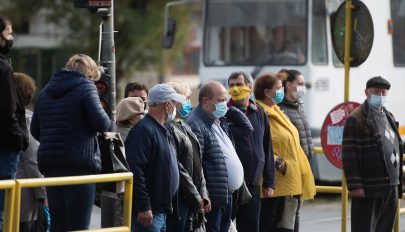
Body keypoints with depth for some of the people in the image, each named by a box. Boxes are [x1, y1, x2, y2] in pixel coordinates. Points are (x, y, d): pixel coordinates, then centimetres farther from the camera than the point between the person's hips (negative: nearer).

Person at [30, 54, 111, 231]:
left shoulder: (46, 91, 16)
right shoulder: (86, 87, -5)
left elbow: (35, 130, 17)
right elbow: (101, 123, -15)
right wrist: (107, 121, 7)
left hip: (49, 163, 7)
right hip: (80, 163, -7)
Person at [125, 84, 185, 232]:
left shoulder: (162, 131, 18)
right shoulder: (144, 130, -15)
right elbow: (136, 171, -23)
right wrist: (144, 207, -25)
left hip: (162, 211, 10)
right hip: (148, 213, -10)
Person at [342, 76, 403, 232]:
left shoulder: (389, 117, 17)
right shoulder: (356, 120, -8)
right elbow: (349, 156, -14)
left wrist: (398, 181, 17)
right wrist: (354, 185, -19)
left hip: (391, 187, 8)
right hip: (369, 189, -8)